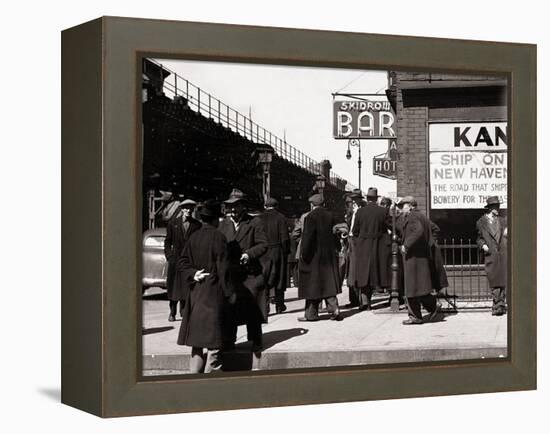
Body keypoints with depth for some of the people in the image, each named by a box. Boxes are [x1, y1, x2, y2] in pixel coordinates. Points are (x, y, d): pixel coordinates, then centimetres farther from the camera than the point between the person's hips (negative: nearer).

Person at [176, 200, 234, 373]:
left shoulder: (193, 237, 5)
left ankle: (194, 371, 15)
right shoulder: (218, 237, -13)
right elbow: (223, 268, -13)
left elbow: (182, 262, 5)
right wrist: (230, 293, -8)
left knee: (197, 336, 13)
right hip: (213, 291, -6)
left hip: (195, 291, 6)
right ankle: (210, 372, -1)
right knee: (213, 336, -1)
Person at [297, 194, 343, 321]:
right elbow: (334, 236, 10)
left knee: (312, 284, 3)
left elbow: (307, 238, -17)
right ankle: (334, 309, 0)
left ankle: (311, 314, 8)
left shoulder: (310, 217, -14)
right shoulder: (330, 216, 5)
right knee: (328, 282, 11)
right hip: (329, 256, 6)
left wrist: (304, 254, -10)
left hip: (314, 256, -6)